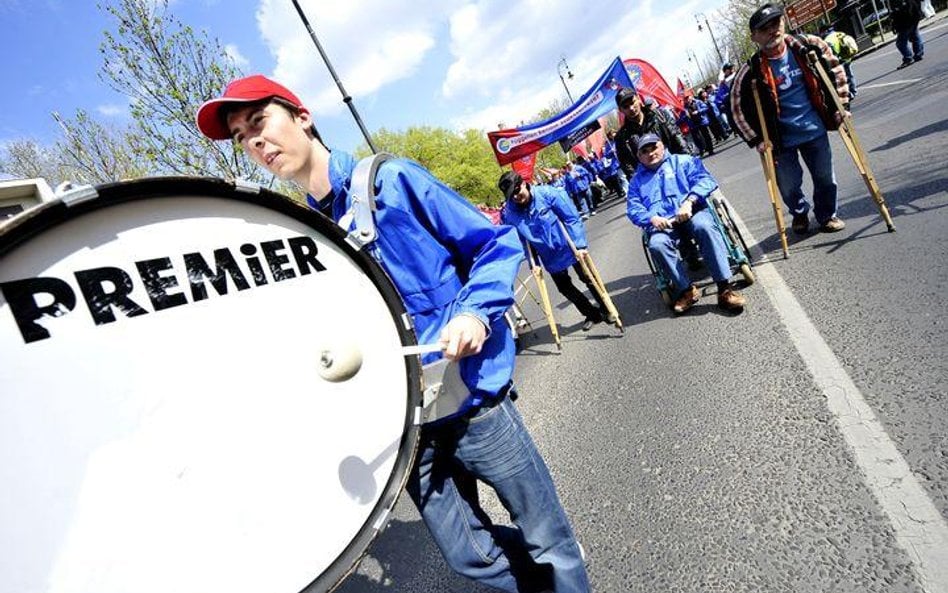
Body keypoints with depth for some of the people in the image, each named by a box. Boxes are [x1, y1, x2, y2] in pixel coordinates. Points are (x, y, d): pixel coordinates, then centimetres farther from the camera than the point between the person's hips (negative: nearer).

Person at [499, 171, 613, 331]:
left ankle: (607, 310, 36)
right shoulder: (509, 213, -16)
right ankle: (592, 314, 37)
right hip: (550, 257, 4)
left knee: (588, 279, 12)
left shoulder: (547, 193, -25)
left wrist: (580, 244, -22)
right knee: (565, 288, 15)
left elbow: (572, 218, -19)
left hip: (569, 248, -4)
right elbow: (519, 240, -4)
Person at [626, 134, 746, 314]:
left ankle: (724, 288, -36)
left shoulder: (682, 161, 21)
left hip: (692, 212, -1)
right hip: (661, 224, 1)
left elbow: (704, 180, 4)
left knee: (704, 226, -35)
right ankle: (686, 290, -23)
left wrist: (689, 202, -15)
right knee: (656, 244, -34)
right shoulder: (636, 180, 25)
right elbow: (633, 209, 11)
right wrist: (652, 218, -11)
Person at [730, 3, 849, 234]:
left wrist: (840, 103, 4)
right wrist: (756, 140, -11)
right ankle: (800, 213, 40)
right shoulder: (751, 71, -15)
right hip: (782, 139, -2)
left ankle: (827, 215, 38)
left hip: (815, 131, 3)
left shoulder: (808, 45, -5)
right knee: (789, 186, 8)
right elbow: (737, 108, -10)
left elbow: (835, 69, 9)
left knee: (825, 179, 12)